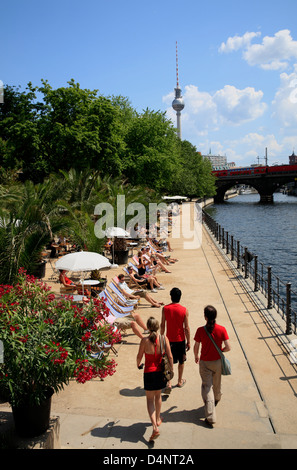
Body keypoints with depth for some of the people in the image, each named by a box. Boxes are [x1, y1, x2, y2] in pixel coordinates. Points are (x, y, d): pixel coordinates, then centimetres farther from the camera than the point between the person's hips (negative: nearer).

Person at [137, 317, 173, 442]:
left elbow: (139, 356, -5)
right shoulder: (164, 339, -11)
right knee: (158, 395, 26)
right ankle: (158, 419, 43)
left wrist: (138, 365, 17)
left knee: (150, 399, 10)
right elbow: (170, 356, -9)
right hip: (161, 372, 3)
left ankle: (155, 427, -2)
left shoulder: (145, 341, -17)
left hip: (149, 373, -3)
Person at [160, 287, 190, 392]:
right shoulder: (184, 310, -13)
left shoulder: (165, 309, -10)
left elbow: (162, 325, -3)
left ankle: (168, 383, -1)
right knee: (181, 361, 19)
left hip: (169, 339, 1)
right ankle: (180, 381, 33)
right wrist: (188, 342, 1)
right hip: (180, 339, 0)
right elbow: (186, 328, -9)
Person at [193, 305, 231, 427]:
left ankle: (210, 417, 0)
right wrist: (220, 350, 7)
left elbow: (196, 347, -9)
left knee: (206, 387, 5)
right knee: (216, 384, 26)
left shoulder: (201, 330, -18)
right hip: (217, 362, 2)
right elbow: (228, 347, -14)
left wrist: (196, 357, 11)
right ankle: (216, 400, 55)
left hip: (204, 363, -2)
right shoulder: (222, 329, -15)